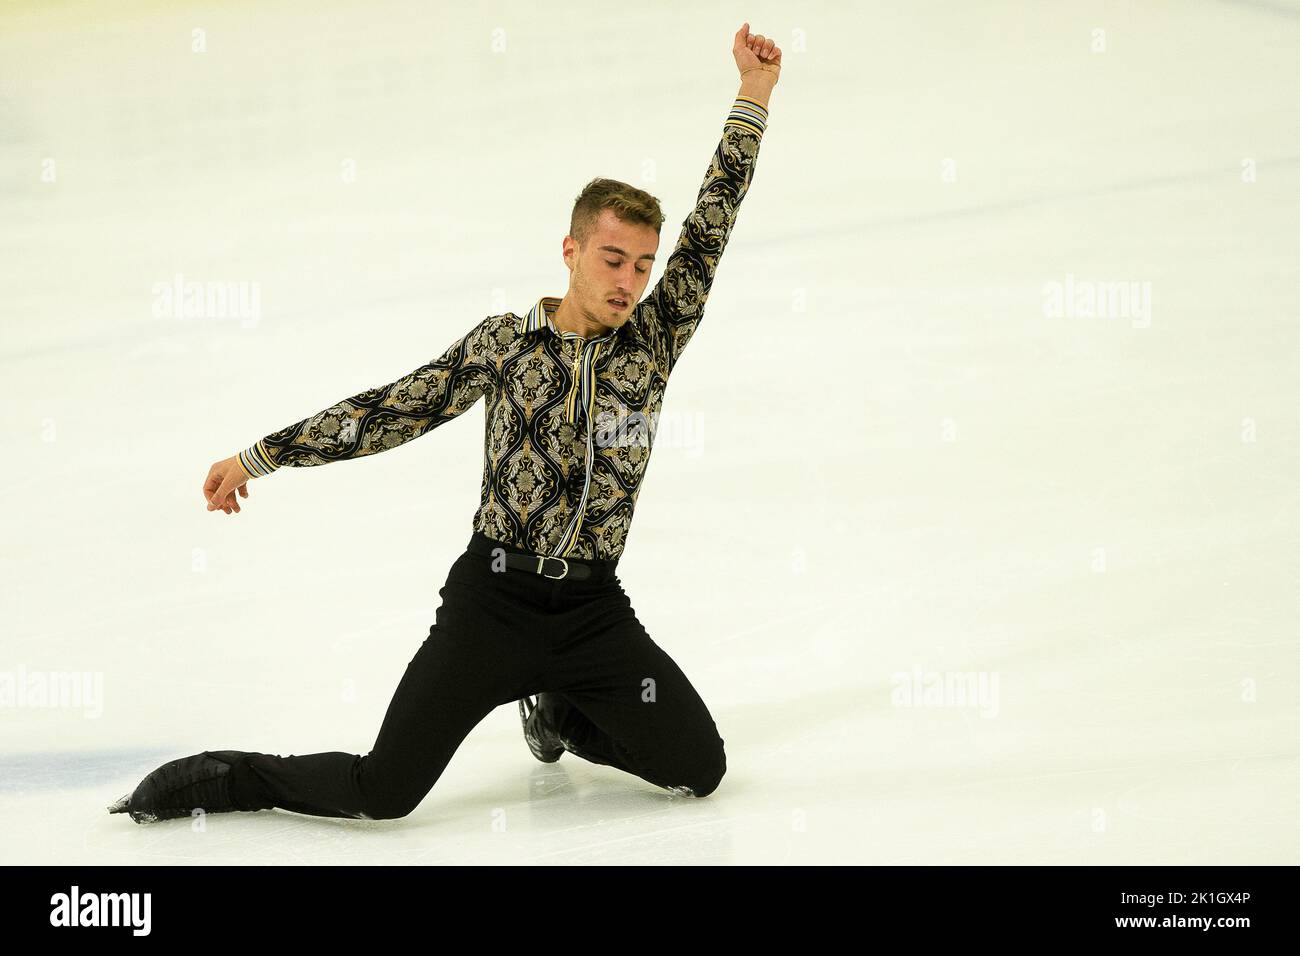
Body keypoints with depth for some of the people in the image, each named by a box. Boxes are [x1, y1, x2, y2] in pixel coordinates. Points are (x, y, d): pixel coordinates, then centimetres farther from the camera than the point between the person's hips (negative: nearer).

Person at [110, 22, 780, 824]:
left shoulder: (655, 339, 3)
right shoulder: (505, 343, 0)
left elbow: (711, 226, 1)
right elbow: (396, 410, 3)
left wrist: (753, 94, -3)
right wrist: (259, 457, 2)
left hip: (594, 610, 3)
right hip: (492, 597, -3)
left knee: (700, 772, -3)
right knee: (382, 795, -9)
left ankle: (563, 713, 24)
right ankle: (221, 779, 17)